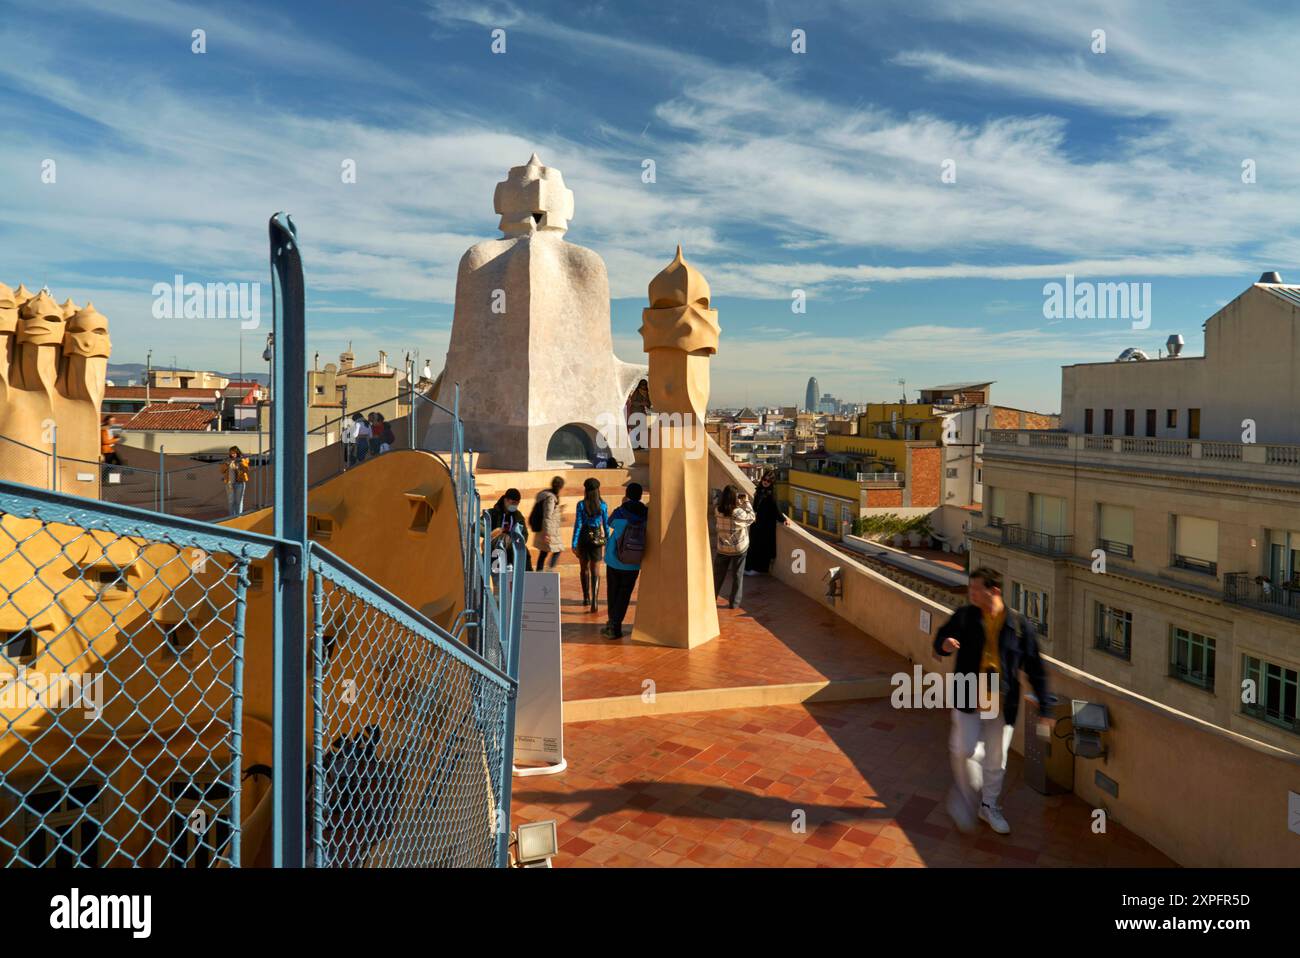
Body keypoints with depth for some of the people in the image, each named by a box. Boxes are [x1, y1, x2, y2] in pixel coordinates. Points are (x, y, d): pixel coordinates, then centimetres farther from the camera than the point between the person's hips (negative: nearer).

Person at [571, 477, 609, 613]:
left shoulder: (581, 505, -8)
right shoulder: (603, 505, -2)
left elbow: (578, 524, -9)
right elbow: (606, 525, 2)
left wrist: (574, 543, -6)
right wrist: (608, 541, 13)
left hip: (584, 537, 0)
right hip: (598, 538, 1)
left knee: (585, 568, 17)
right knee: (595, 570, 2)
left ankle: (587, 598, 27)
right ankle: (595, 600, -15)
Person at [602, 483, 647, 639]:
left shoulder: (619, 512, -12)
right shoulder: (645, 514, -10)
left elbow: (610, 523, 9)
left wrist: (622, 505, 12)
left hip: (614, 560, 0)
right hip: (632, 564, 0)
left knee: (612, 591, 16)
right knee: (624, 594, 7)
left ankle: (612, 622, 28)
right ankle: (615, 626, 3)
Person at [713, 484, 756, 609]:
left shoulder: (719, 512, -12)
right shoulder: (738, 513, -23)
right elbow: (751, 518, -6)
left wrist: (740, 503, 5)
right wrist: (746, 502, 0)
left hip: (722, 549, 3)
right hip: (739, 549, -3)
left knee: (718, 575, 16)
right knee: (737, 576, 13)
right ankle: (733, 603, 19)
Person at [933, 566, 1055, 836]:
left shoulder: (1020, 625, -8)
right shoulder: (964, 617, -6)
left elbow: (1035, 669, -1)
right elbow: (942, 636, 10)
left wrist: (1044, 706, 0)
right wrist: (943, 644, -16)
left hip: (1002, 703, 0)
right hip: (968, 699, 0)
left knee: (996, 758, 13)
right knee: (965, 750, -8)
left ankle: (989, 806, 35)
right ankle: (966, 794, 21)